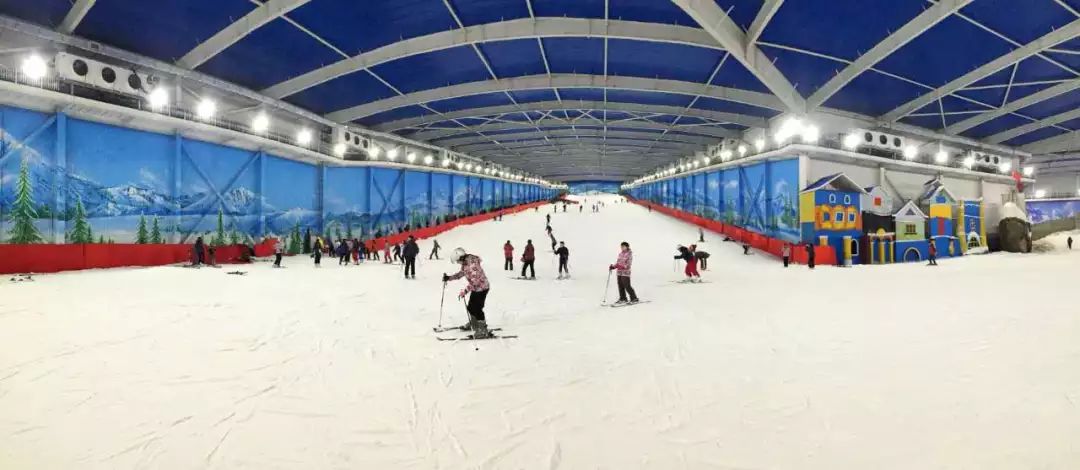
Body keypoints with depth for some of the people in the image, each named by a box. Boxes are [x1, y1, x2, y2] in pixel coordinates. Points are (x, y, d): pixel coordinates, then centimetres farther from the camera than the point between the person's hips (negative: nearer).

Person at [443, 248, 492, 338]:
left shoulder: (472, 265, -29)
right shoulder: (465, 263, 1)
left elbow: (474, 281, -32)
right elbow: (461, 273, 16)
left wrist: (465, 291, -34)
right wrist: (448, 278, 10)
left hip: (482, 288, -9)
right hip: (475, 288, 9)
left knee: (477, 309, -9)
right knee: (470, 307, 17)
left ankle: (483, 331, -2)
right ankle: (473, 323, 38)